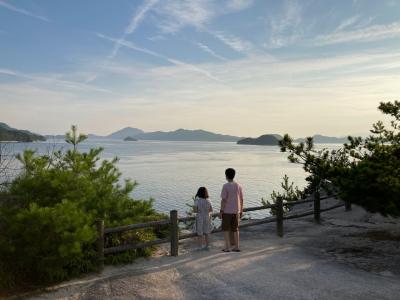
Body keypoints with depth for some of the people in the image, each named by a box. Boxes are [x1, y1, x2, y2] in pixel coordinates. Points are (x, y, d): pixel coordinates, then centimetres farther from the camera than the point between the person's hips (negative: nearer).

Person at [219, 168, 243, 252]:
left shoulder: (225, 186, -12)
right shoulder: (238, 186, 3)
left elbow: (223, 200, -15)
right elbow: (241, 199, 6)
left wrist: (221, 211, -9)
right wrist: (241, 211, 15)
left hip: (227, 211, -5)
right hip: (236, 211, 5)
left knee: (226, 229, 6)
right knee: (235, 229, 13)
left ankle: (227, 247, 5)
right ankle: (236, 246, 14)